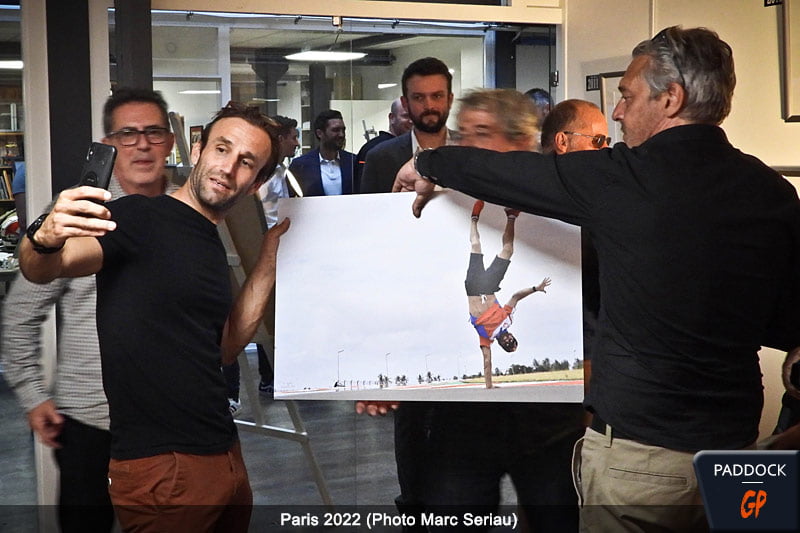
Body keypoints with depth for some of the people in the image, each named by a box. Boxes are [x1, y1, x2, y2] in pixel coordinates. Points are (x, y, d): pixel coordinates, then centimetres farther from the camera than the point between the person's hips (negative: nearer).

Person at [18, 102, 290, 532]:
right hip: (160, 466, -8)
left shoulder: (211, 247, 14)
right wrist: (45, 239, -45)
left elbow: (221, 350, 13)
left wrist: (268, 263, 11)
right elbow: (42, 270, -22)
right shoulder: (140, 217, -10)